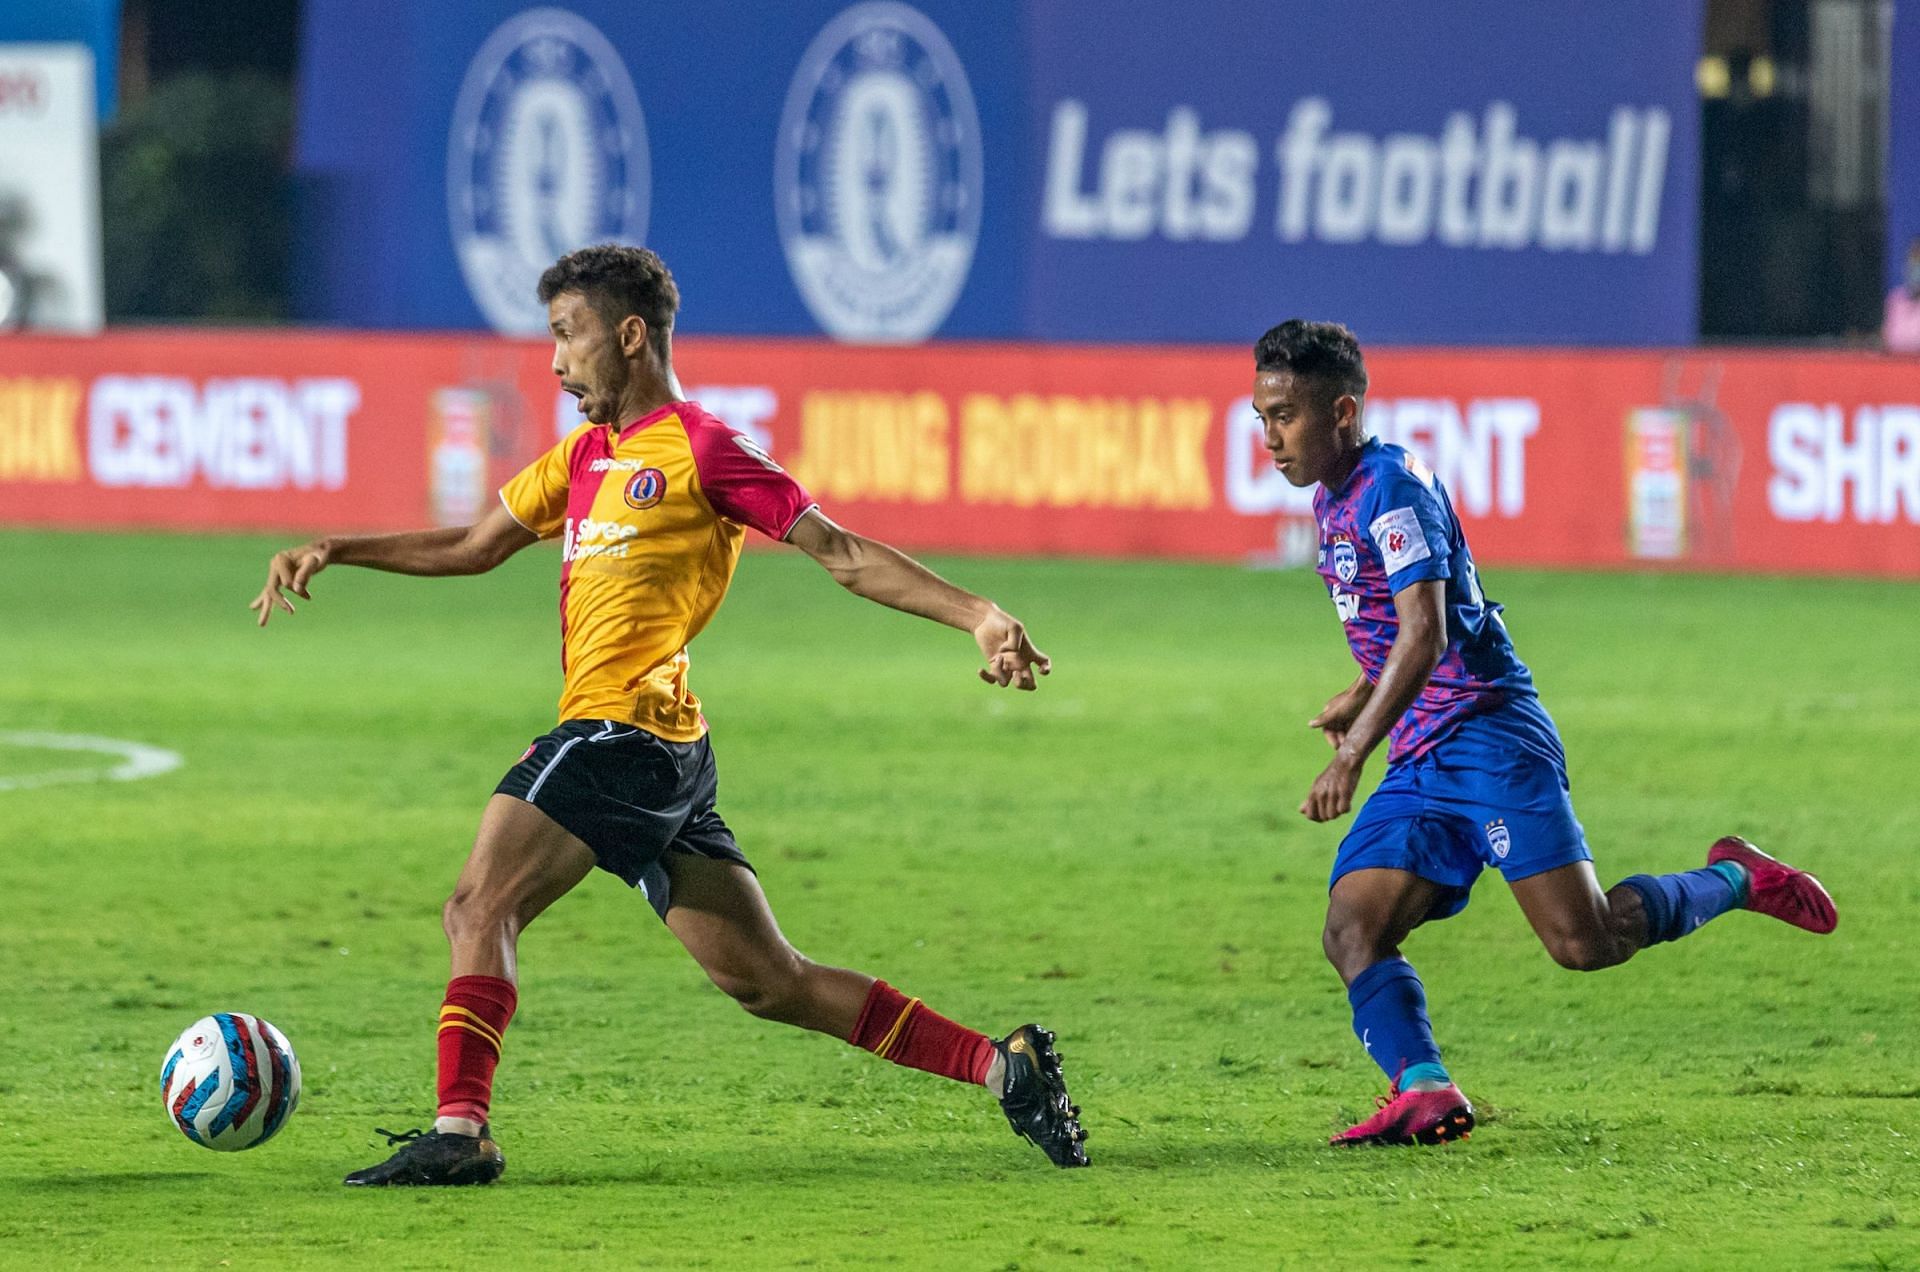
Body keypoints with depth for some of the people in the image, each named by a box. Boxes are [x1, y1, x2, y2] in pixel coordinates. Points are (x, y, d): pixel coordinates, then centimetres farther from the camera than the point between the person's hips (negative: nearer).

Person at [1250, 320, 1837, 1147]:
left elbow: (1425, 636, -23)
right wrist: (1360, 698, 24)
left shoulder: (1393, 486, -13)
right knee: (1352, 932, -11)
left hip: (1489, 736, -9)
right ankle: (1424, 1089, -25)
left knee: (1585, 942, -15)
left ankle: (1733, 881, 9)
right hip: (1421, 762, 9)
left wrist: (1355, 752, -28)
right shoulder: (1332, 499, 16)